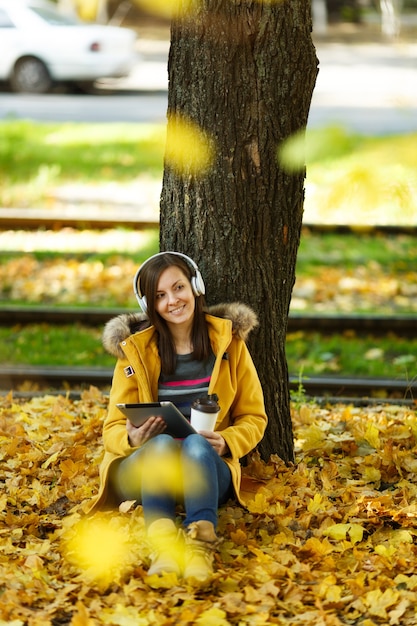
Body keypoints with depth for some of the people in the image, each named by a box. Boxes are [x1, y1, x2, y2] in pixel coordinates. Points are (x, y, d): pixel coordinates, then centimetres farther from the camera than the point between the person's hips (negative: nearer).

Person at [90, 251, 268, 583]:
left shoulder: (228, 341, 6)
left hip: (207, 468, 0)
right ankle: (163, 550, -55)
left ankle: (200, 550, -54)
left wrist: (227, 442, -14)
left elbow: (253, 418, 9)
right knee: (162, 443, -35)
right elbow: (113, 429, 4)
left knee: (196, 444, -36)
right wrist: (132, 439, -21)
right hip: (144, 470, 0)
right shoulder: (135, 350, 4)